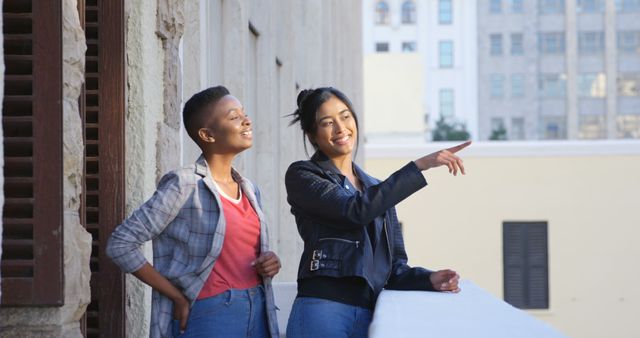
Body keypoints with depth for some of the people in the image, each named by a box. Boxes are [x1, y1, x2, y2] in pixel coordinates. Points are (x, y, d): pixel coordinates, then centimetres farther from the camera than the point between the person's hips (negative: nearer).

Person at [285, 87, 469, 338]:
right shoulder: (301, 176, 1)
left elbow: (393, 266, 15)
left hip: (370, 315, 5)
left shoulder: (379, 190, 18)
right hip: (323, 312, -5)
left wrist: (428, 279, -6)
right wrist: (420, 165, -15)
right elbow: (357, 211, -15)